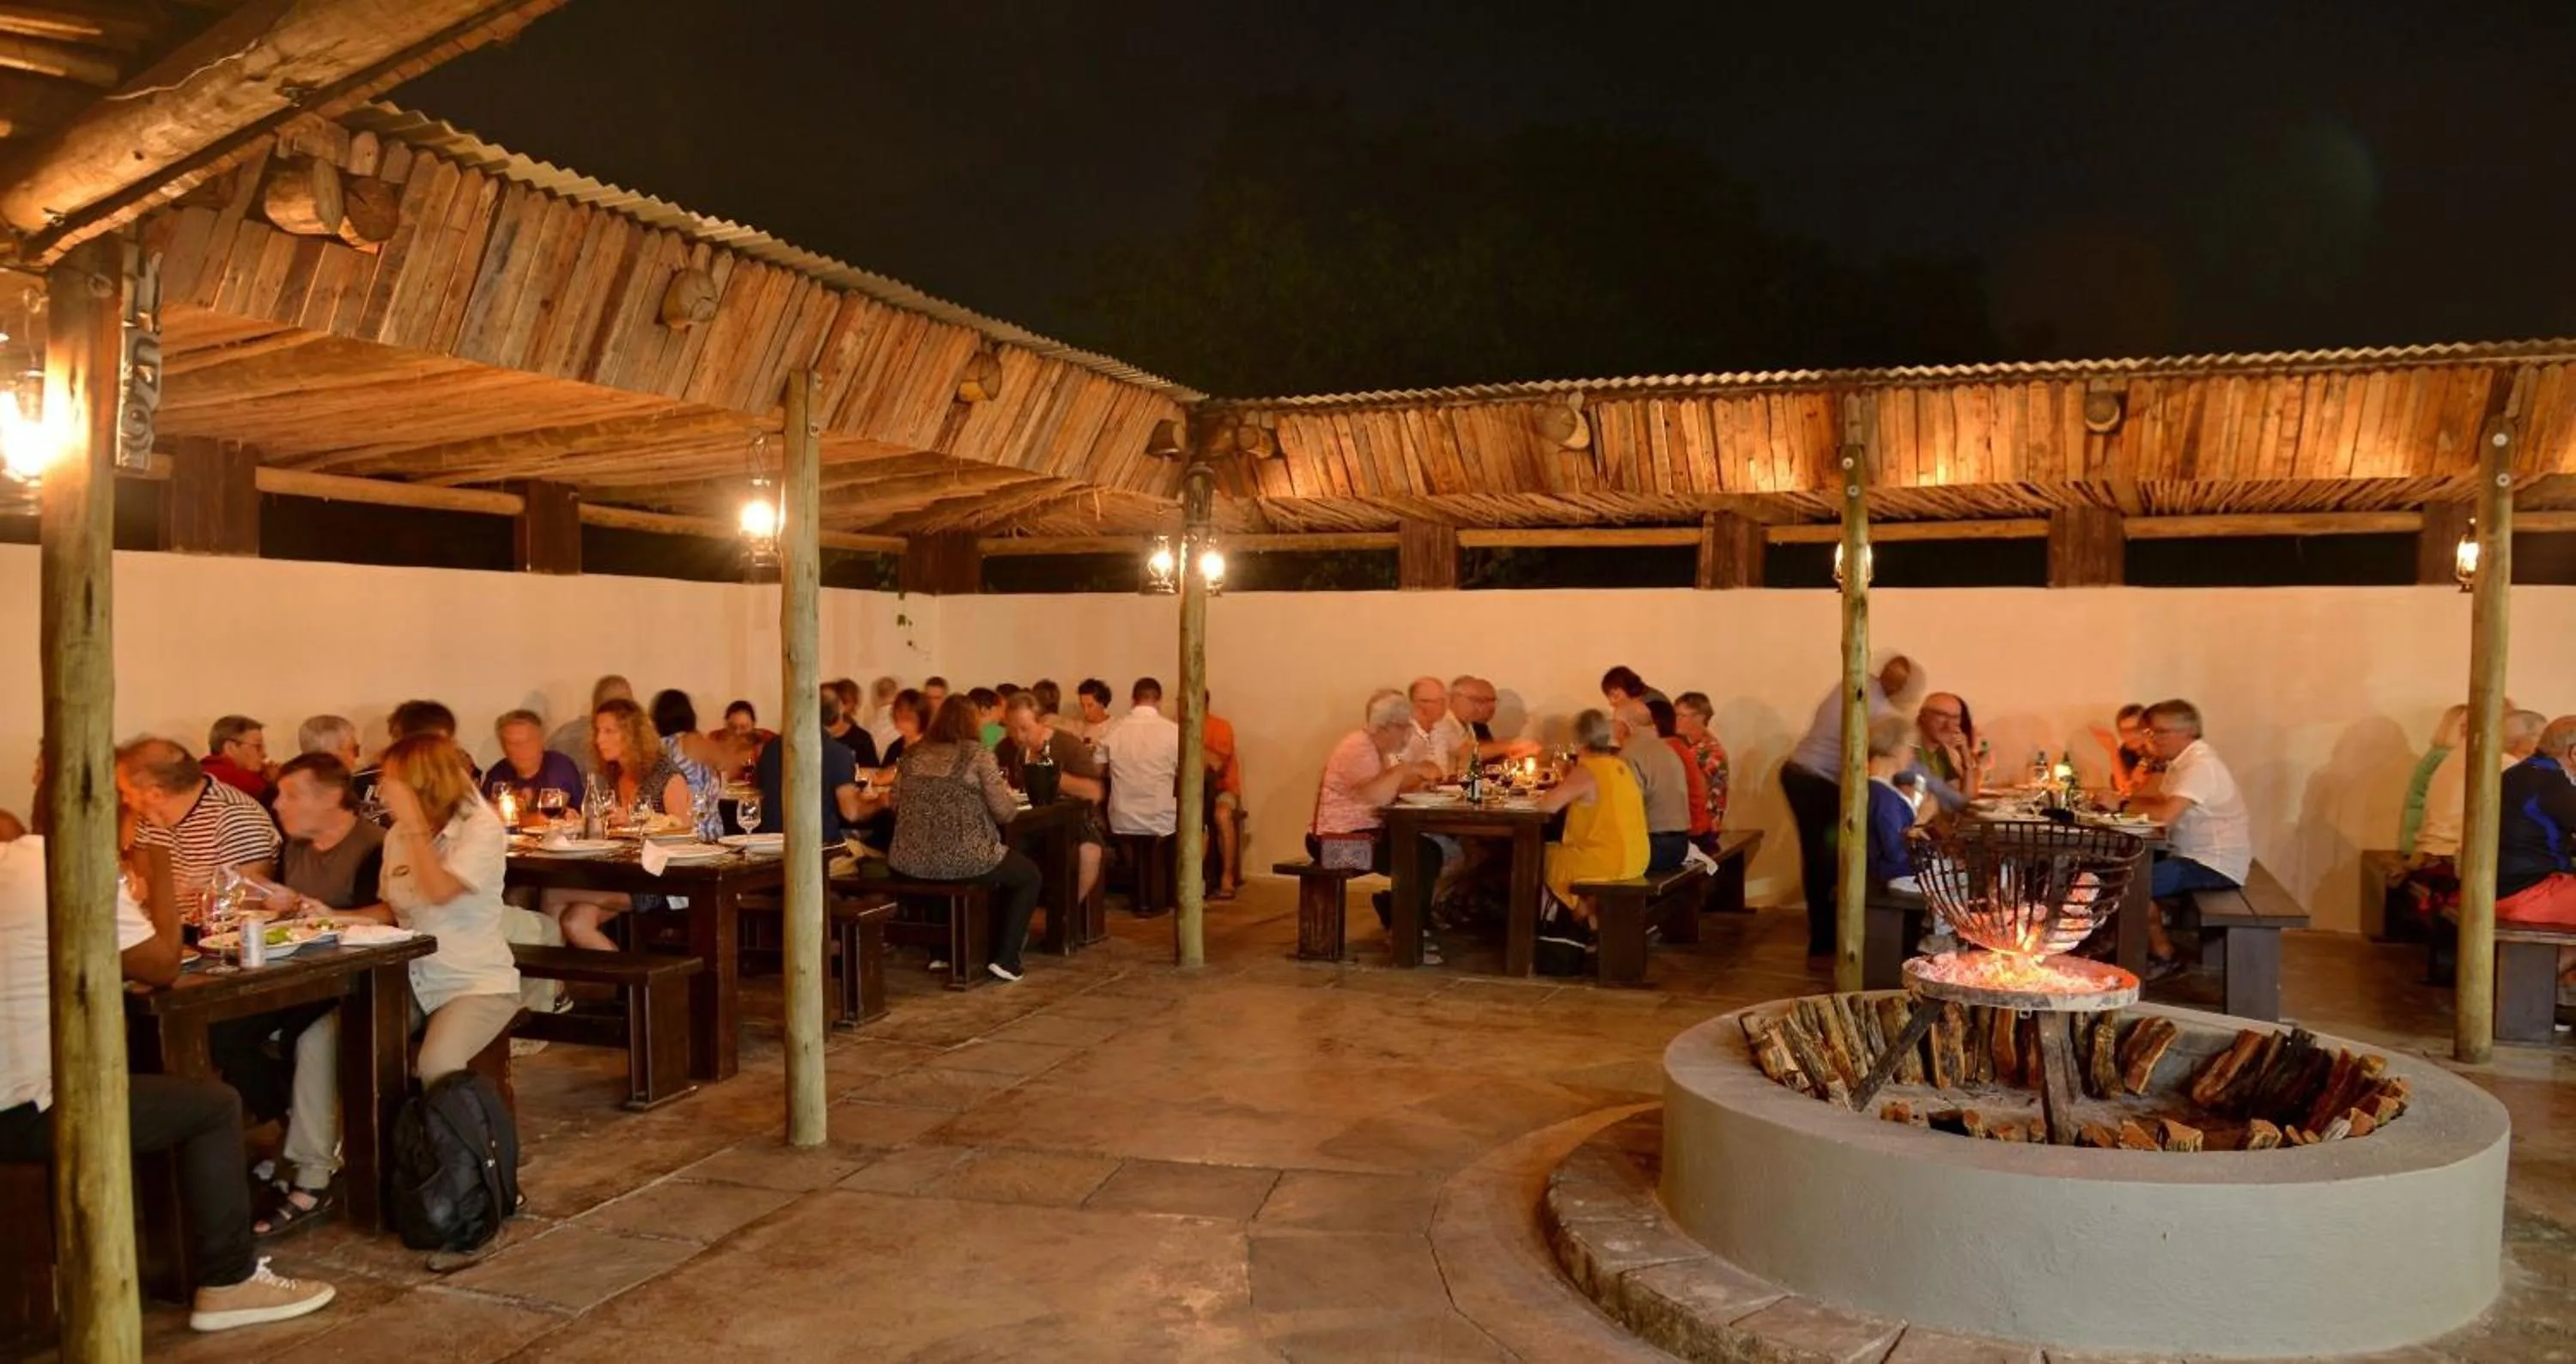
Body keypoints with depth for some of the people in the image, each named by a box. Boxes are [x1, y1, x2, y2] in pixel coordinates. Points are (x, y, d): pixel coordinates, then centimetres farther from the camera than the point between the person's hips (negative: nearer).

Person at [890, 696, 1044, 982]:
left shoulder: (913, 754, 7)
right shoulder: (977, 754, -7)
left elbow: (896, 803, 21)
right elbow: (1004, 812, -9)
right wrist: (1008, 793, 14)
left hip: (911, 862, 6)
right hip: (963, 861, -6)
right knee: (1029, 874, 22)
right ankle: (1005, 958, 12)